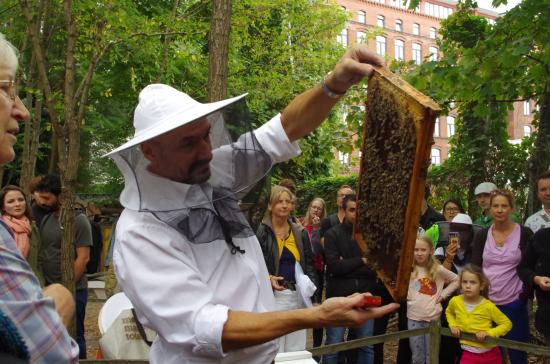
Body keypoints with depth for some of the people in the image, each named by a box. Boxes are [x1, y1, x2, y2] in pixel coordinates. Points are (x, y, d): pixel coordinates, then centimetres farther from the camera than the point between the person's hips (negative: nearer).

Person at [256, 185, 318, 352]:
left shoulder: (301, 232, 12)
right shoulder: (261, 232, -6)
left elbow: (309, 264, 15)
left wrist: (312, 287, 1)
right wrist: (268, 278, -21)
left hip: (298, 296, 5)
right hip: (272, 296, -5)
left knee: (297, 351, 12)